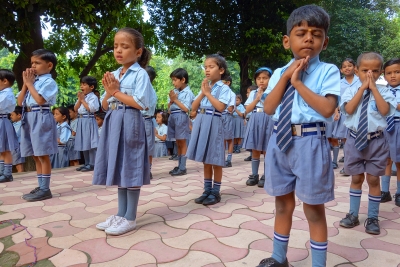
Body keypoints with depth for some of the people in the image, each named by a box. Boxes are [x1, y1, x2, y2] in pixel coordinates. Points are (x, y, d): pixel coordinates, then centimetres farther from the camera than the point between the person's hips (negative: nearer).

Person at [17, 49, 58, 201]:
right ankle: (40, 186, 21)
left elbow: (40, 100, -20)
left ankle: (45, 189, 3)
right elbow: (20, 102, 12)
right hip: (29, 119, 8)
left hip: (41, 118, -8)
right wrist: (25, 84, 4)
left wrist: (30, 84, -8)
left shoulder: (49, 82, -6)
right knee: (36, 156, 12)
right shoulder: (32, 81, 16)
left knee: (43, 155, -4)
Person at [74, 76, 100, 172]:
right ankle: (87, 163, 22)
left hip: (89, 121, -8)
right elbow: (76, 109, 9)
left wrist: (83, 100, -11)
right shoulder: (81, 97, 14)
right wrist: (79, 99, -2)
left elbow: (91, 109, -19)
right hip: (81, 121, 8)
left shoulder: (93, 97, -8)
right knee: (84, 143, 12)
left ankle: (92, 164, 0)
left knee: (90, 143, -6)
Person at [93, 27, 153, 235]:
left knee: (130, 169, -1)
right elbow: (105, 105, 15)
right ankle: (121, 214, 25)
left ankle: (130, 218, 11)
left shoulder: (140, 74, -7)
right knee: (119, 169, 12)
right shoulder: (113, 75, 14)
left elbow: (140, 103, -18)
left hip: (130, 124, -8)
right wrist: (109, 92, -5)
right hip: (113, 124, 8)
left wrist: (116, 92, -10)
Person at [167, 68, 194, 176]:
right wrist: (171, 100, -5)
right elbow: (169, 108, 15)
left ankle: (183, 168, 7)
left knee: (182, 143, 0)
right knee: (178, 143, 13)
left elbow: (186, 109, -17)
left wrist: (175, 99, -12)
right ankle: (179, 165, 23)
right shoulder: (175, 91, 10)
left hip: (181, 118, -7)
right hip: (173, 117, 7)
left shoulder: (188, 93, -9)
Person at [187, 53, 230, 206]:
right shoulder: (204, 87, 13)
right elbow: (193, 107, 7)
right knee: (205, 160, 13)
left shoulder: (224, 88, -5)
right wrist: (202, 93, -5)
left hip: (214, 124, -6)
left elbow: (220, 107, -19)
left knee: (215, 160, 3)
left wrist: (208, 93, -13)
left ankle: (216, 192, 16)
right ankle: (207, 190, 24)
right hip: (201, 123, 7)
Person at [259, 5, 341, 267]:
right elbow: (269, 108, -1)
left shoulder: (328, 71, -3)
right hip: (280, 141, 5)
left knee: (314, 209, 8)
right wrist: (286, 77, -7)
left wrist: (298, 82, -14)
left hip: (311, 143, -4)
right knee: (283, 204, 18)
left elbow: (327, 109, -17)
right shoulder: (279, 73, 9)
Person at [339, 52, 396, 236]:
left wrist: (373, 88, -14)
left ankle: (372, 218, 23)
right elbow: (349, 109, -16)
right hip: (355, 139, 1)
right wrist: (363, 88, -14)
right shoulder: (352, 90, 1)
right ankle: (353, 214, 26)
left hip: (376, 140, 0)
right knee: (356, 178, 12)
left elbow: (384, 111, -17)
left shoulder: (383, 91, 0)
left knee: (373, 179, 8)